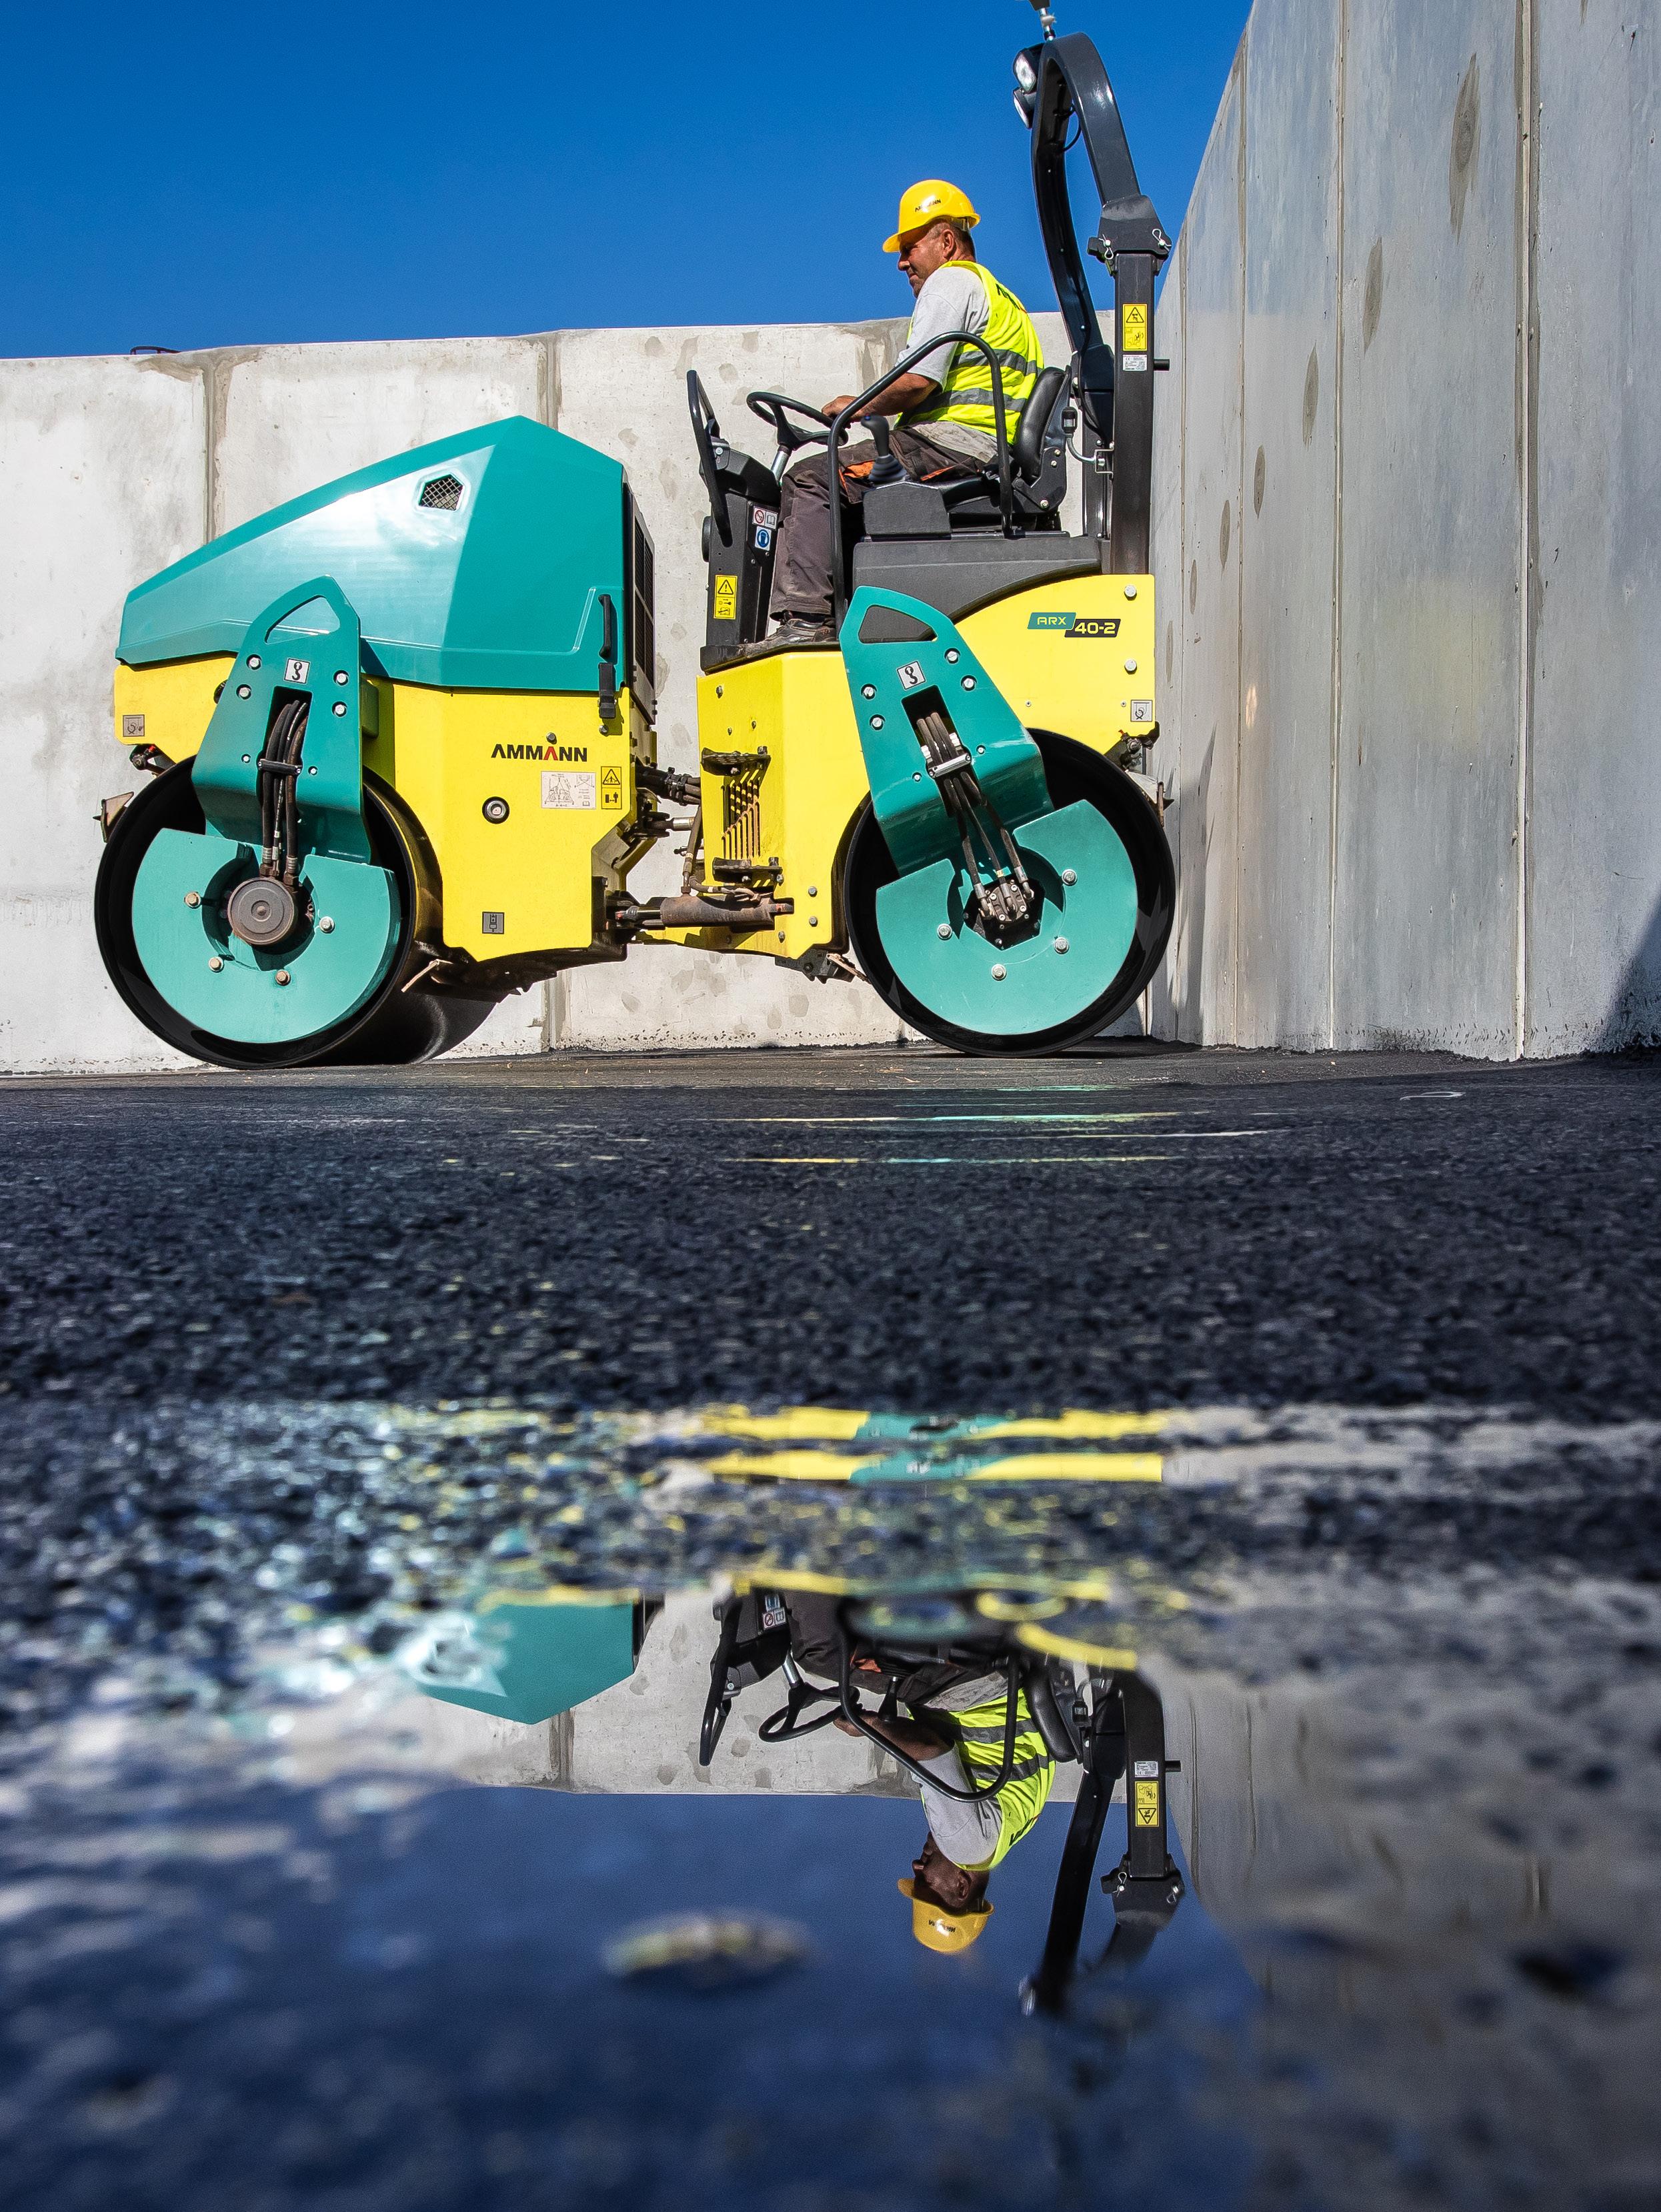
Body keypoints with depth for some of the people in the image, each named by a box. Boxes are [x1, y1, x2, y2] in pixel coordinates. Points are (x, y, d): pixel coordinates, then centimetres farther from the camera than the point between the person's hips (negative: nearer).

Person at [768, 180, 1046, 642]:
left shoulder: (951, 281, -3)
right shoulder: (996, 292, 29)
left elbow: (918, 380, -16)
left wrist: (859, 407, 0)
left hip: (950, 443, -11)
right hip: (988, 455, 11)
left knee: (810, 480, -13)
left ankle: (805, 618, -24)